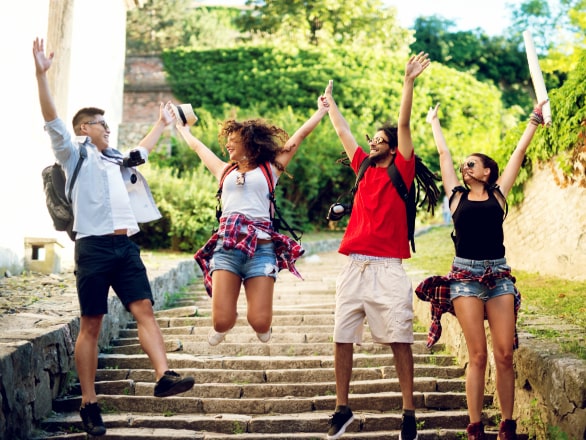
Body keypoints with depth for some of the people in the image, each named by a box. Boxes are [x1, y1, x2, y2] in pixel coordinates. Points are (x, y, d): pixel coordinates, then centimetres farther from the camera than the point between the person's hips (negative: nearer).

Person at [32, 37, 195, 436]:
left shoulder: (115, 159, 25)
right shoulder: (76, 153, 6)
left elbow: (143, 150, 45)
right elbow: (52, 120, -8)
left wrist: (162, 124, 55)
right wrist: (42, 74, -17)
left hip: (126, 246, 6)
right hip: (94, 246, -6)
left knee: (144, 309, -9)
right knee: (91, 325, -2)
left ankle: (164, 376, -18)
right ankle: (89, 403, 3)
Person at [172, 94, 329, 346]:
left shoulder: (270, 169, 14)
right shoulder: (225, 171, 21)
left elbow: (300, 136, 20)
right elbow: (197, 146, 37)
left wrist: (322, 110, 24)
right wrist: (183, 129, 52)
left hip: (260, 247, -2)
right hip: (226, 247, 2)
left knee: (260, 322, -11)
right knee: (222, 322, -11)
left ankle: (261, 325, 27)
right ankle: (221, 327, 27)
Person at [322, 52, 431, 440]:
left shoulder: (401, 172, 3)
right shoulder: (364, 169, 16)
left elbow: (404, 125, -5)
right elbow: (343, 132, 27)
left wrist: (409, 82, -10)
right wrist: (330, 101, 36)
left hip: (388, 269, -5)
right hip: (354, 266, 5)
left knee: (400, 340, -3)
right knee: (342, 339, 5)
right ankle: (343, 409, 15)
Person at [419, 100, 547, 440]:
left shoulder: (498, 194, 11)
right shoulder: (458, 195, 11)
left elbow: (519, 153, 15)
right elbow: (444, 153, 17)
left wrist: (535, 120, 22)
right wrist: (434, 122, 28)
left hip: (499, 276, 1)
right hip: (466, 276, -1)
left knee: (504, 354, -4)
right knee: (478, 355, -6)